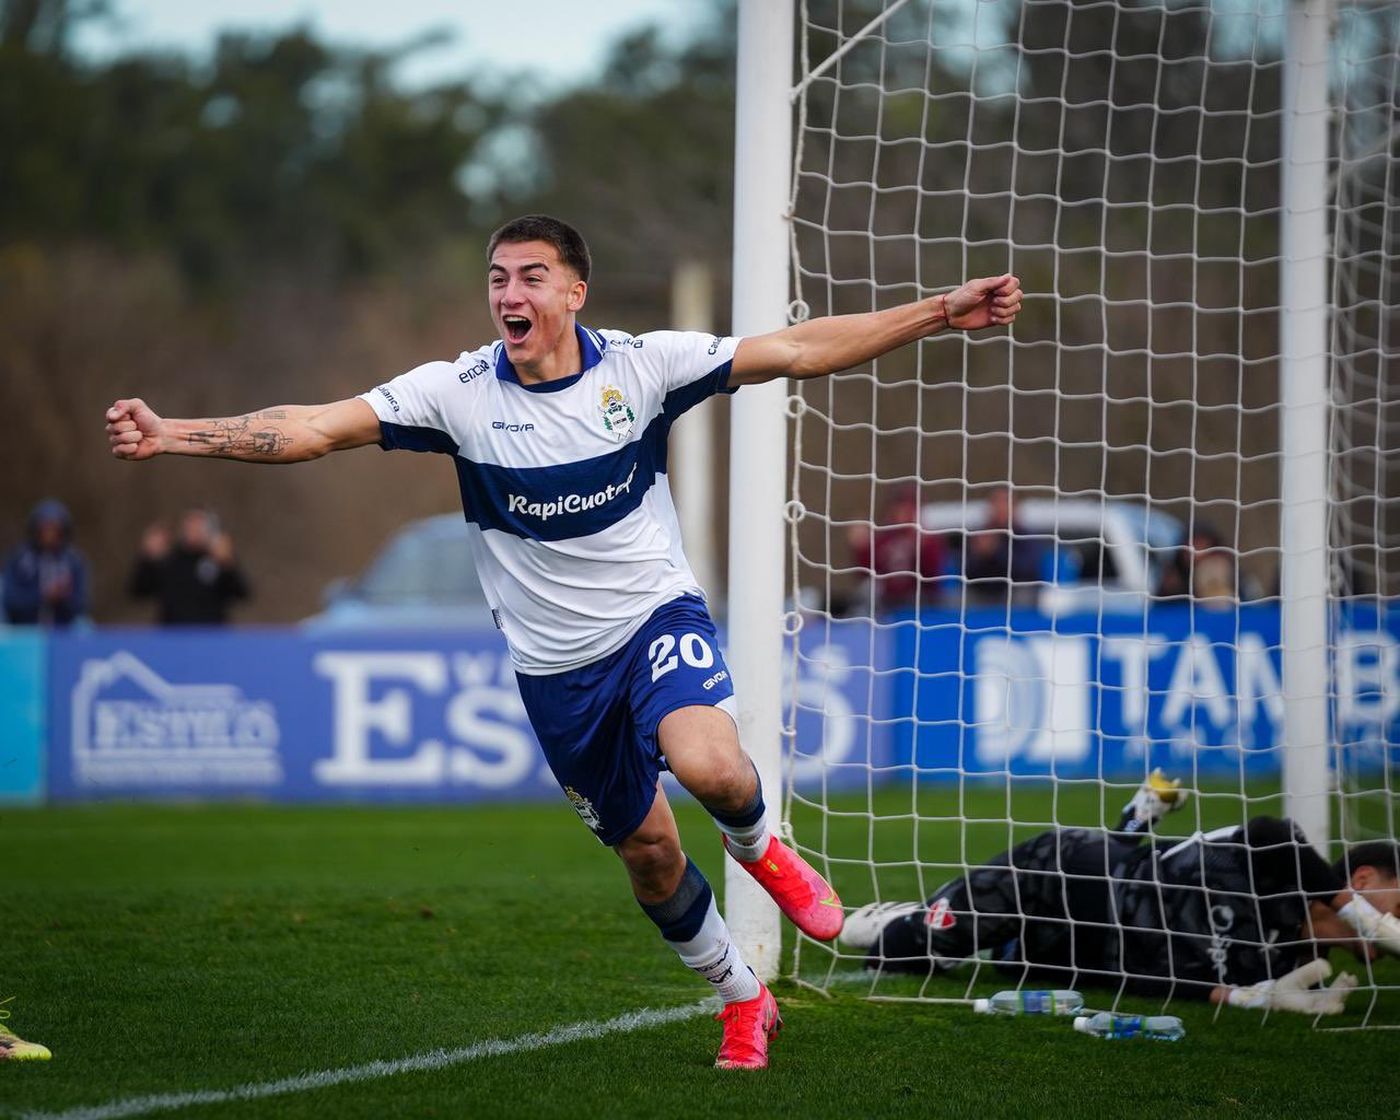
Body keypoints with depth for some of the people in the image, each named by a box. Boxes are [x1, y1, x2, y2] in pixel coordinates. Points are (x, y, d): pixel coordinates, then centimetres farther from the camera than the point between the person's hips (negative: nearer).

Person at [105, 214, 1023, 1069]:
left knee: (710, 766, -31)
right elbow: (316, 428, -16)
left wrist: (940, 313, -13)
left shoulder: (640, 365, -10)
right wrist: (171, 435, -27)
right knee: (647, 853, 9)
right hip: (556, 663, 2)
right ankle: (743, 1001, 32)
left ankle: (760, 850, 4)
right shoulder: (459, 391, -11)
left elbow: (798, 350, -8)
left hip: (658, 616, -2)